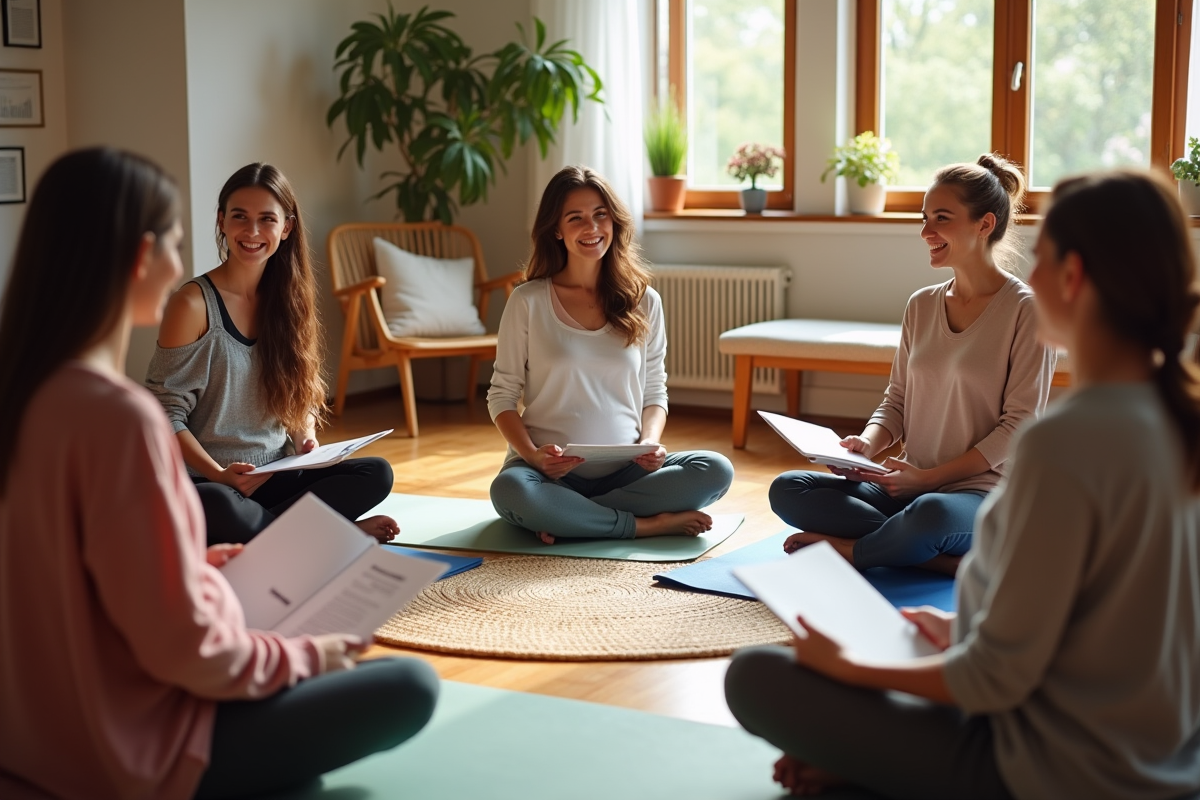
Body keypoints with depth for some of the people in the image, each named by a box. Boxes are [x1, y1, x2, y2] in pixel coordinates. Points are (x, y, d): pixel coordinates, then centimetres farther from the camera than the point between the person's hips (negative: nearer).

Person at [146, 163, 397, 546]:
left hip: (276, 477, 5)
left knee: (376, 473, -18)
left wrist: (307, 442, -5)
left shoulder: (288, 299, 9)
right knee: (215, 507, -39)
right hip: (208, 481, -5)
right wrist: (219, 474, -22)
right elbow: (167, 414, -10)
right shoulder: (193, 305, -9)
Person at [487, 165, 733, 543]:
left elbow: (655, 393, 14)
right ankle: (647, 524, -20)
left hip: (625, 470, 3)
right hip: (551, 471, -3)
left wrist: (650, 442, -8)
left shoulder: (644, 302, 9)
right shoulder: (528, 302, 1)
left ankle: (571, 519, -18)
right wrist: (532, 454, -16)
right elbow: (502, 395, 2)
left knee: (716, 470, -24)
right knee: (510, 489, -37)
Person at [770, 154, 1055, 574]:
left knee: (931, 513, -41)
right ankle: (943, 558, -18)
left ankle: (847, 549, -10)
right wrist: (867, 444, -7)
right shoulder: (921, 306, 11)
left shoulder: (1025, 310, -7)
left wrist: (930, 477, -16)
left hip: (982, 491, -6)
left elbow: (1018, 423, -10)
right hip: (909, 486, 7)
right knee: (787, 489, -14)